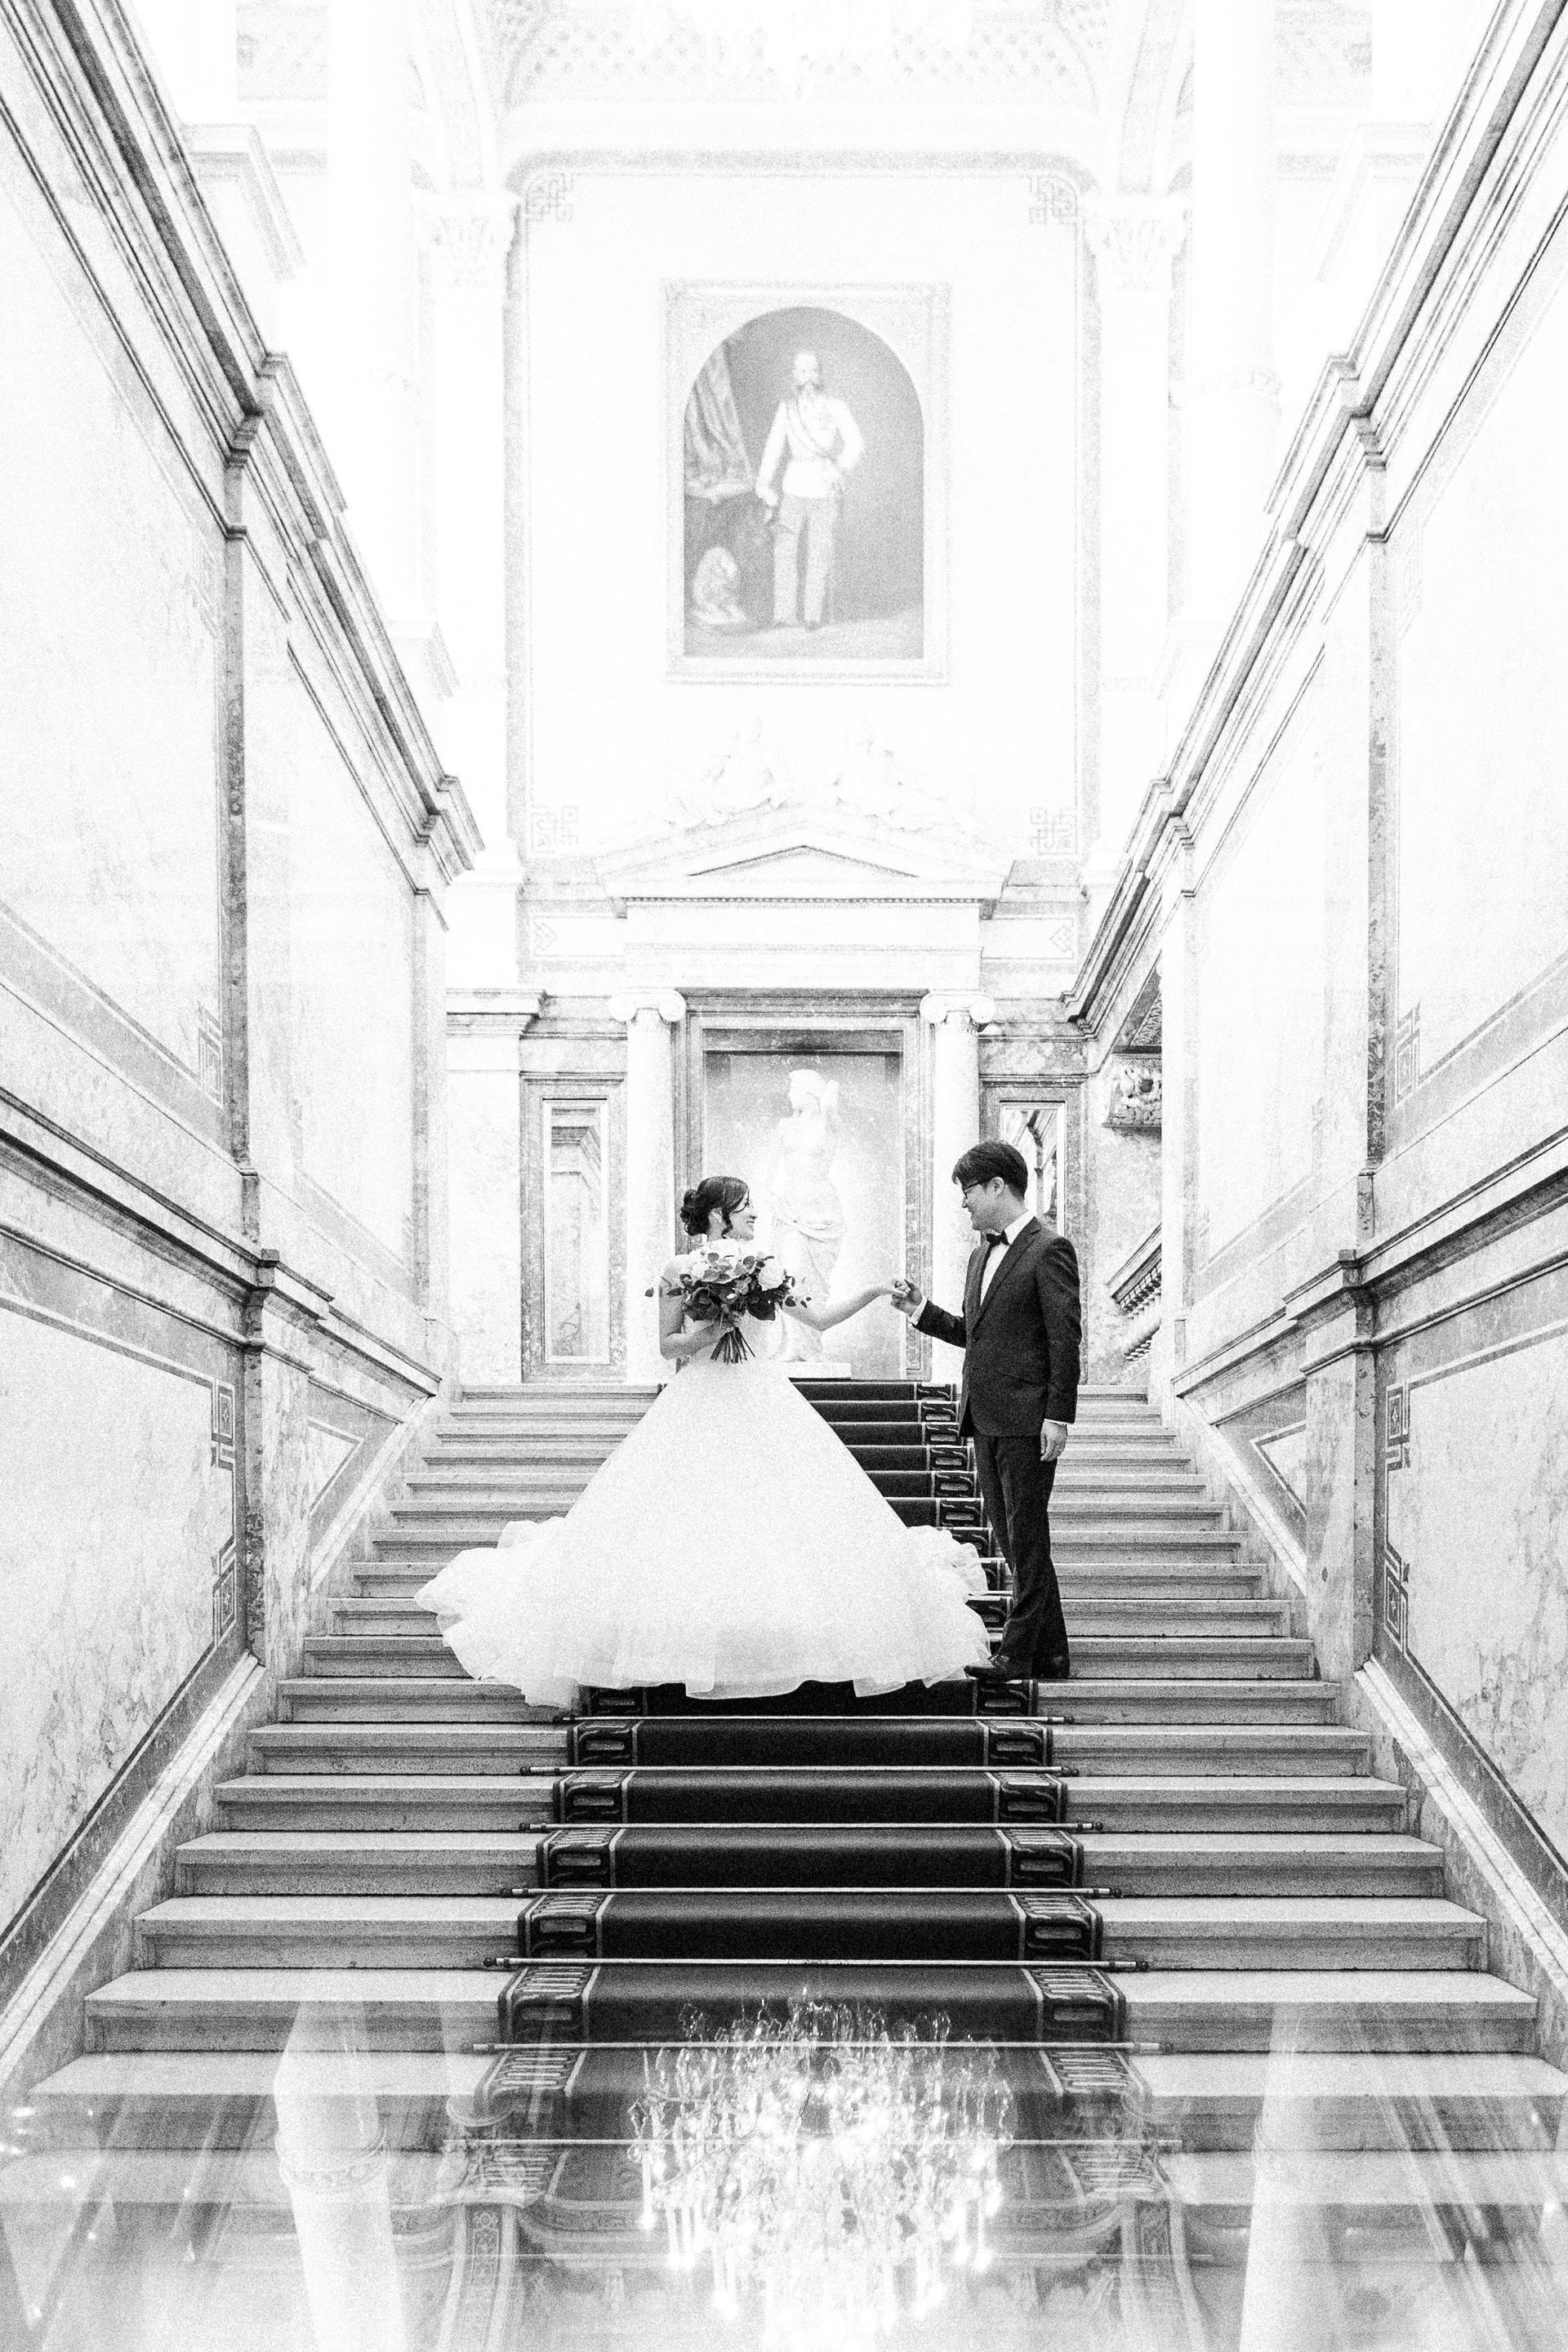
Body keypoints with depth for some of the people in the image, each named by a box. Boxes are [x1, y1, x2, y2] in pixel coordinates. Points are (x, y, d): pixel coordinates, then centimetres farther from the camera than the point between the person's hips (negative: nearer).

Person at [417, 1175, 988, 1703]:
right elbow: (667, 1345, 4)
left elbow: (819, 1318, 10)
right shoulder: (679, 1270, 1)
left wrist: (874, 1292, 1)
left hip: (763, 1406, 3)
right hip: (700, 1408, -3)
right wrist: (705, 1335, -14)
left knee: (784, 1520, -4)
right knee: (686, 1519, -7)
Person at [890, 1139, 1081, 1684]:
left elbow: (1065, 1337, -13)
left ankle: (1019, 1654, 3)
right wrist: (922, 1311, 9)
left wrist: (1058, 1416, -17)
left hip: (1027, 1418, -9)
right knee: (1011, 1534, 12)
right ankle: (1050, 1654, 20)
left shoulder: (1049, 1249, -9)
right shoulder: (983, 1254, 17)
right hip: (984, 1417, 9)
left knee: (1026, 1537, -2)